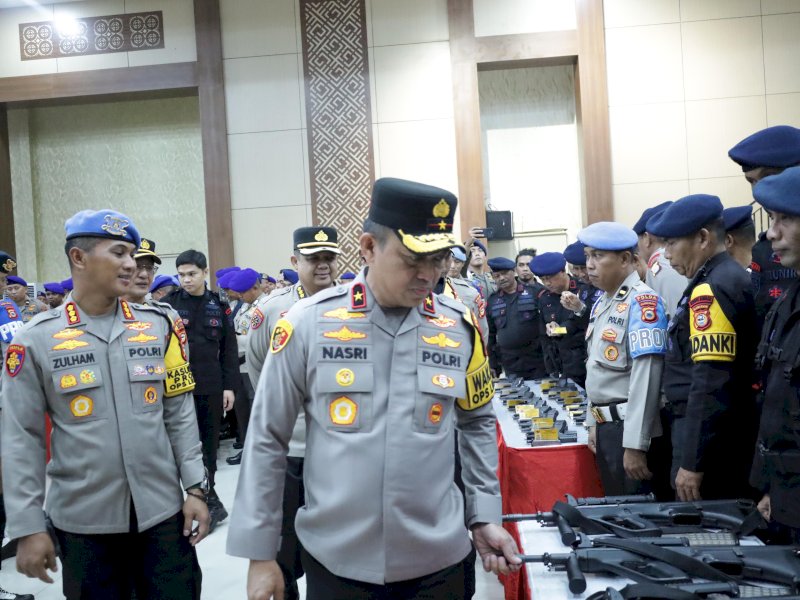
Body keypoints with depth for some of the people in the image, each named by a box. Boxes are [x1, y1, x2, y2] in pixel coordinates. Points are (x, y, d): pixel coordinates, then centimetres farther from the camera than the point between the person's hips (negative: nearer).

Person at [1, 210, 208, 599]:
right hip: (83, 521, -1)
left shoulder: (158, 326, 1)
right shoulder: (35, 340, -6)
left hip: (163, 511, 2)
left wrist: (194, 488, 0)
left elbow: (180, 415, 4)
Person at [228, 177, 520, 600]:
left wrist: (485, 516, 6)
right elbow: (266, 439, -4)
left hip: (437, 560, 2)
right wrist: (260, 552, -2)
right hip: (334, 560, -1)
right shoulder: (307, 323, -11)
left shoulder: (460, 327, -4)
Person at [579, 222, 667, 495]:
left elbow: (646, 377, -22)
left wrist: (635, 444, -23)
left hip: (627, 427, -8)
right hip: (606, 424, 8)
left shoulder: (641, 302, -16)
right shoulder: (602, 301, 11)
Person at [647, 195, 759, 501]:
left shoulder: (710, 289, -18)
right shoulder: (735, 278, 11)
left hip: (709, 435, -9)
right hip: (732, 432, 9)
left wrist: (692, 462, -21)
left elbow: (711, 384, -24)